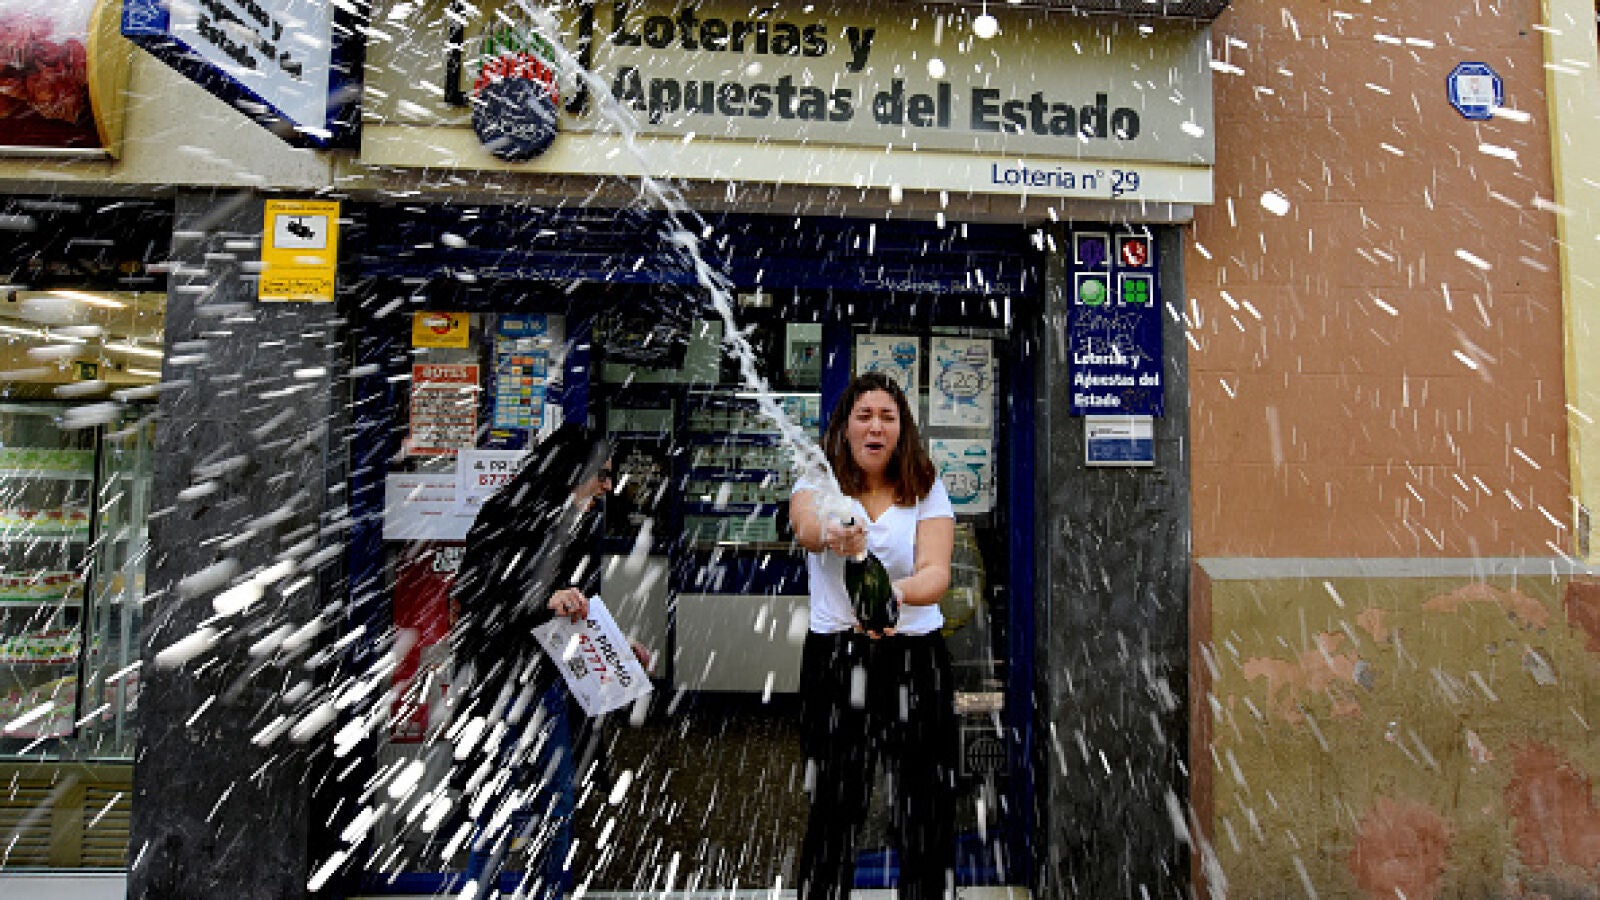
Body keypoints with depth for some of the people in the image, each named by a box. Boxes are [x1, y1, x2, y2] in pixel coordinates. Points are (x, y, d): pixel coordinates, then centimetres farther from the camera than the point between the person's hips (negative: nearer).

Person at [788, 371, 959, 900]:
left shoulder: (926, 489, 2)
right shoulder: (820, 482, 0)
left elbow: (936, 573, -12)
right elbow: (804, 527, -24)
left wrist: (900, 592, -35)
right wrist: (831, 533, -48)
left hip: (916, 657, 1)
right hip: (834, 657, -1)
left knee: (925, 813, 5)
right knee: (834, 812, 5)